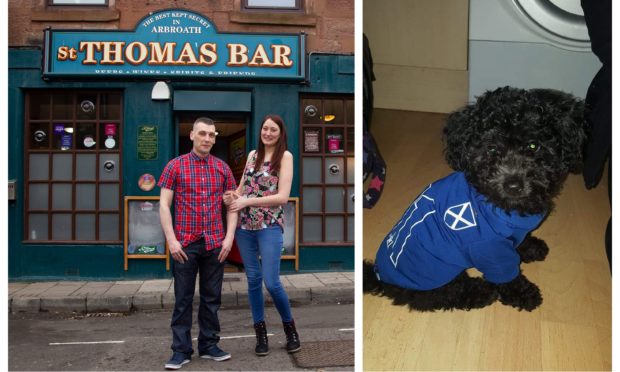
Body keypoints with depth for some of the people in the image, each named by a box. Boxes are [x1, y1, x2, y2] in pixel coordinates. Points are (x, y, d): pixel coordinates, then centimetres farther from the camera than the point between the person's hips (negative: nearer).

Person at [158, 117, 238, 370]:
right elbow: (164, 205, -2)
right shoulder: (175, 166, 1)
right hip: (185, 244, -2)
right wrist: (171, 240, -10)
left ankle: (209, 345, 22)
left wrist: (229, 237, -1)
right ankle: (181, 350, 15)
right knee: (183, 299, 5)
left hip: (215, 244, 2)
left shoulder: (222, 168, 8)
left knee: (212, 298, 10)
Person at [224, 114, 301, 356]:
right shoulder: (252, 155, 12)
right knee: (253, 279, 9)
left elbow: (283, 197, -11)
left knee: (271, 282, -6)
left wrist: (247, 201, -14)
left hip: (270, 226, -5)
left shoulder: (285, 156, -3)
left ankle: (290, 328, 18)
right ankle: (260, 333, 22)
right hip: (244, 225, 5)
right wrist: (233, 197, -6)